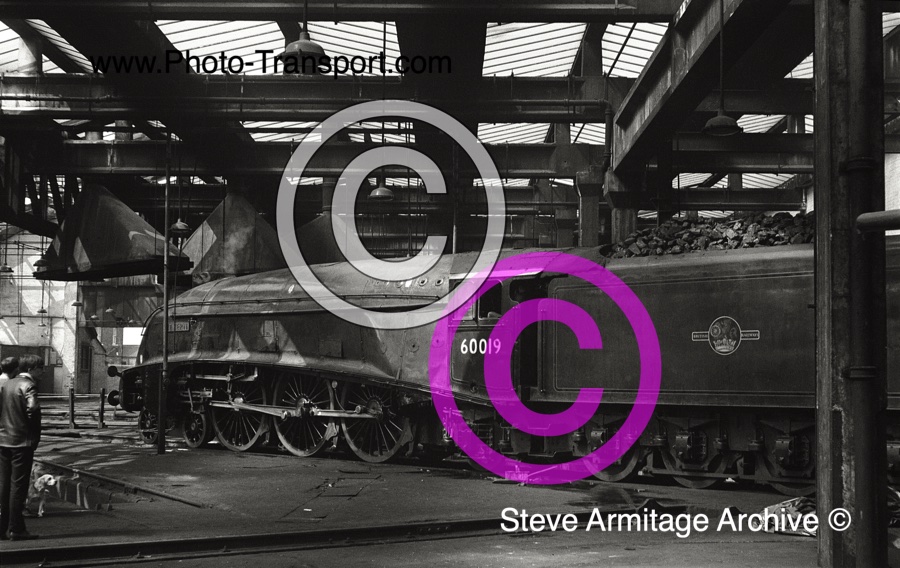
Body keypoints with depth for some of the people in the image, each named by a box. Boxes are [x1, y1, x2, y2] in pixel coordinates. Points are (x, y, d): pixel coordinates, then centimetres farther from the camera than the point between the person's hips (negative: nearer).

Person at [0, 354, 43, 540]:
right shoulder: (28, 386, -12)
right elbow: (32, 407, -26)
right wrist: (34, 428, -12)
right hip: (22, 441, -7)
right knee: (18, 485, -3)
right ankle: (16, 530, -2)